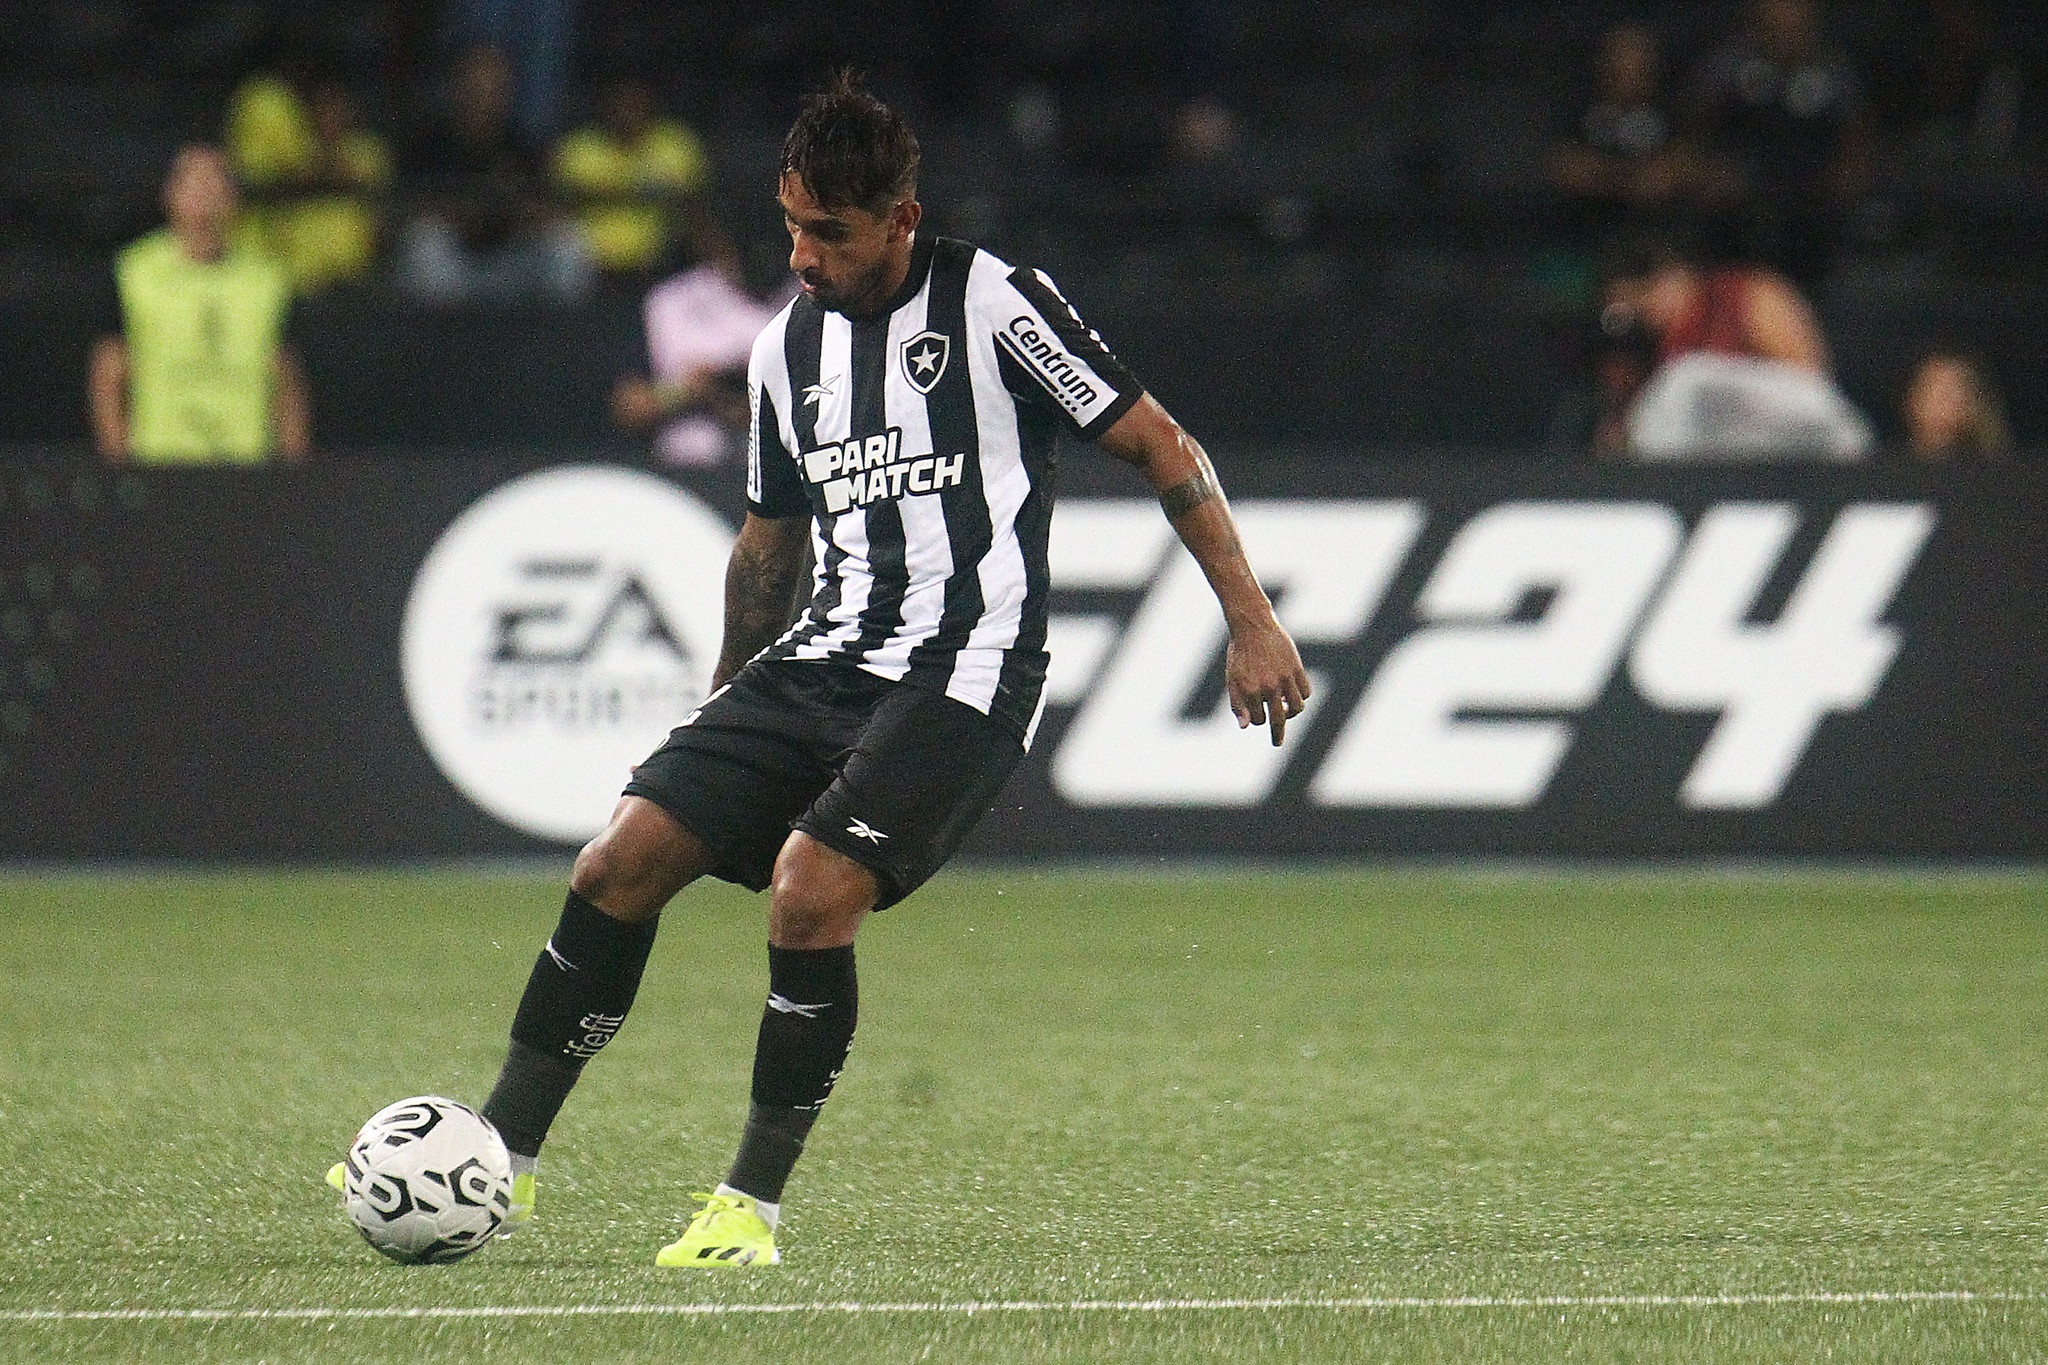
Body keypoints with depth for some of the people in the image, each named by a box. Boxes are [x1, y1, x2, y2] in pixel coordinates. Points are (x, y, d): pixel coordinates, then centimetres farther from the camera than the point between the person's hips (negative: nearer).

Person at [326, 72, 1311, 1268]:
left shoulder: (992, 305, -8)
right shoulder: (788, 348, 11)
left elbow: (1162, 449, -4)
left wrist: (1252, 620, -8)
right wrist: (725, 716, 28)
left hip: (964, 674, -6)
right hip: (824, 660, 6)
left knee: (811, 891, -24)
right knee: (622, 862, -5)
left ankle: (753, 1205, -9)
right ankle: (502, 1158, 6)